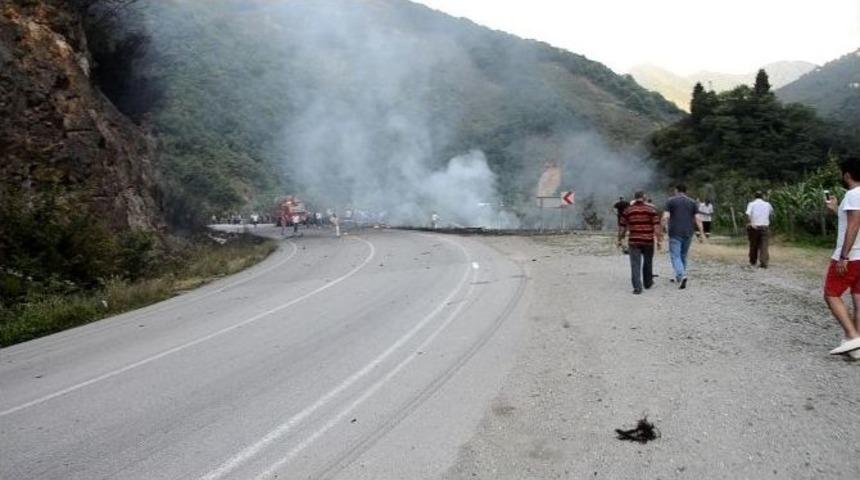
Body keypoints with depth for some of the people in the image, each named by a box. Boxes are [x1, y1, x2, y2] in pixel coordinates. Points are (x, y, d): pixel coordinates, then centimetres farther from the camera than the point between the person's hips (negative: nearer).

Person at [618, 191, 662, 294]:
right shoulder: (651, 209, 0)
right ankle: (648, 284, 32)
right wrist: (659, 240, -3)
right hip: (648, 241, 1)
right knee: (648, 263, 18)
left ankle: (637, 287, -11)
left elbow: (622, 227, 6)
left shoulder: (628, 210, 3)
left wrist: (620, 240, 16)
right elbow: (657, 226, -6)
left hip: (634, 242, -1)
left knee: (635, 265, -2)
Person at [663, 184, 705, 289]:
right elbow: (697, 219, 1)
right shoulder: (692, 202, 8)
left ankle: (682, 275, -25)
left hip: (675, 233, -4)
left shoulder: (671, 201, 0)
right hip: (688, 233, 4)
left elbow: (665, 217, -10)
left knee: (675, 256, -4)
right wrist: (701, 234, 2)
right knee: (683, 256, 16)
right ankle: (679, 277, 26)